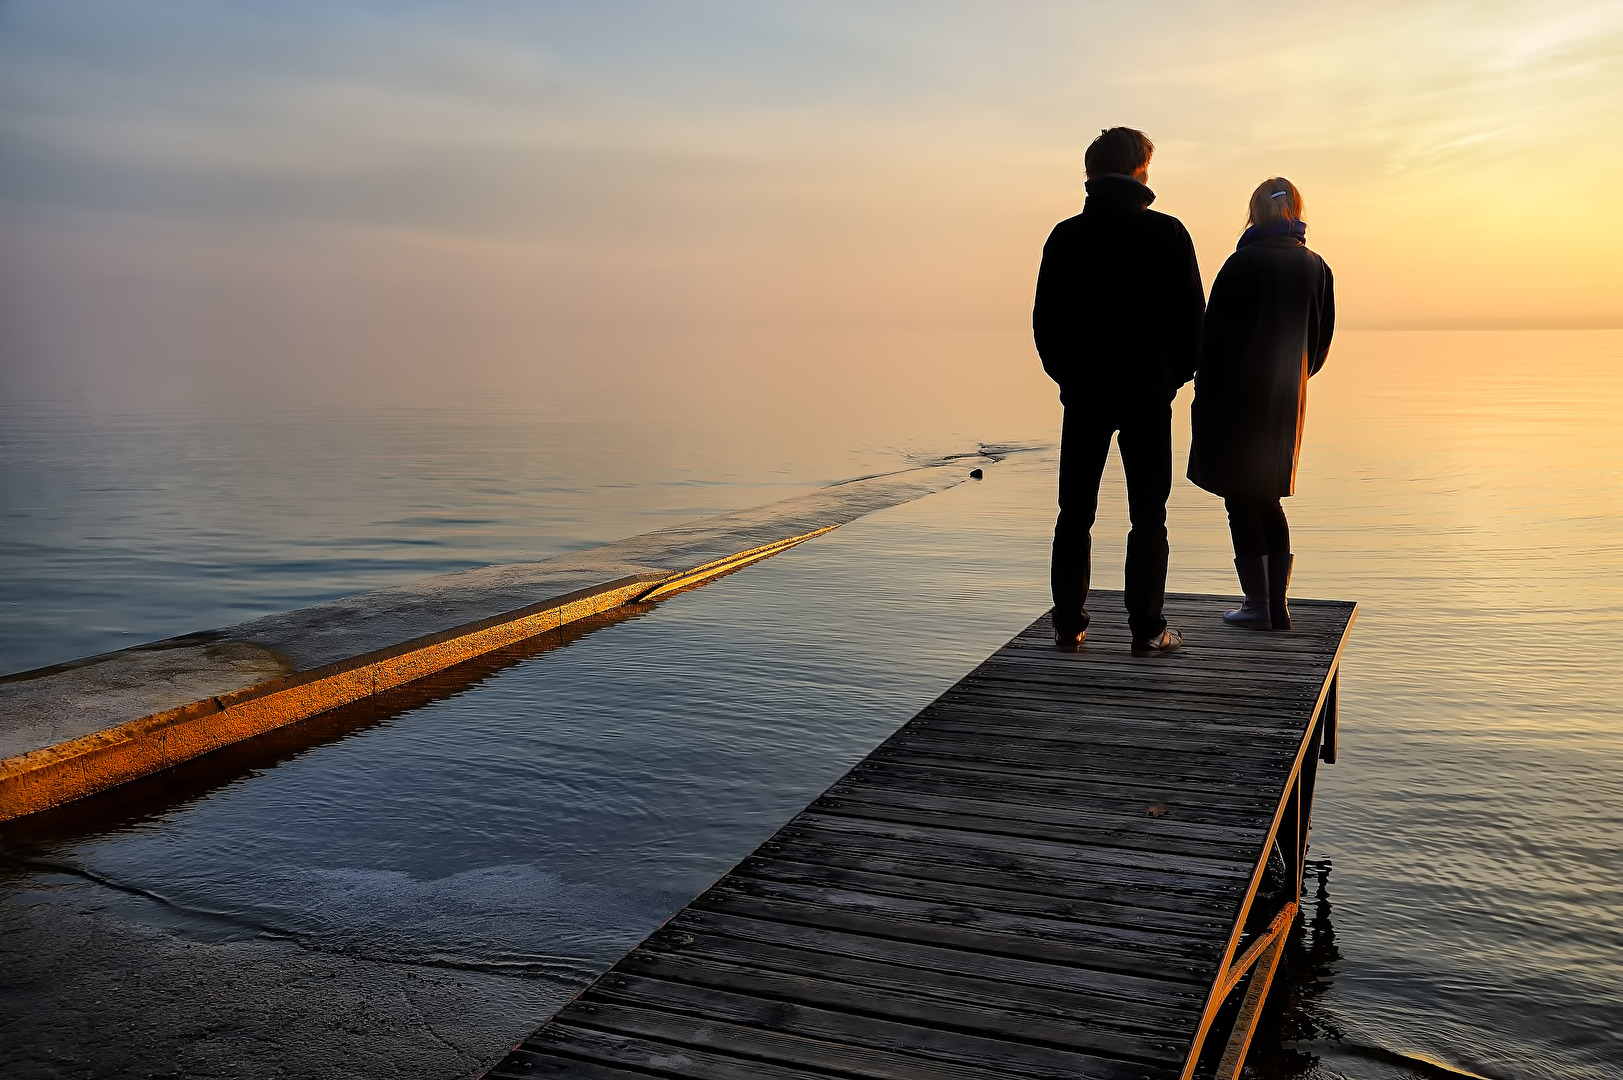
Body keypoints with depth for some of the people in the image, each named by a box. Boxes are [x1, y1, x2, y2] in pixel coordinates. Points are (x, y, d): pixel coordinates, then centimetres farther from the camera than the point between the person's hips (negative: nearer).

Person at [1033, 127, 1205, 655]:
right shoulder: (1167, 233, -5)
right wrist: (1174, 375, 11)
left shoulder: (1065, 236, 1)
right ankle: (1147, 630, 6)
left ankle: (1069, 624, 11)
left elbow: (1044, 320, 4)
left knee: (1075, 513, 10)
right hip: (1147, 394, -2)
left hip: (1082, 393, 2)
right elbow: (1191, 316, -3)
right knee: (1147, 516, 5)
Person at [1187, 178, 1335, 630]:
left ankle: (1258, 604, 5)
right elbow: (1321, 342, 10)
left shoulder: (1243, 263, -12)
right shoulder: (1316, 268, 5)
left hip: (1240, 392, -6)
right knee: (1268, 499, 15)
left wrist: (1204, 390, -2)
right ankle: (1276, 605, 14)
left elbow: (1218, 333, -12)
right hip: (1287, 399, 6)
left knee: (1241, 499, 3)